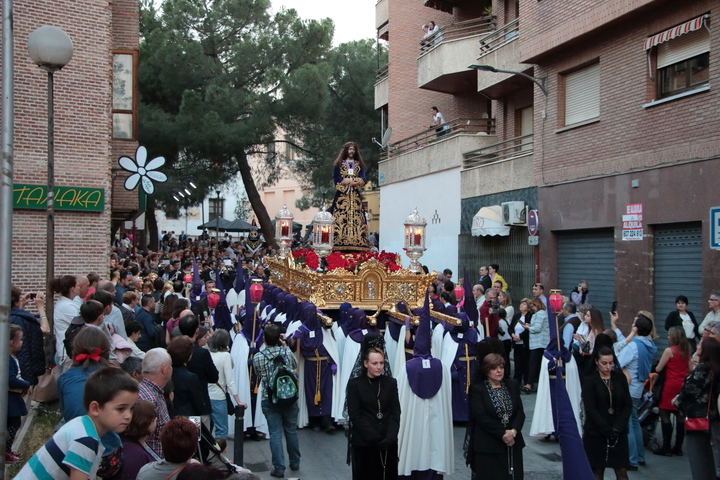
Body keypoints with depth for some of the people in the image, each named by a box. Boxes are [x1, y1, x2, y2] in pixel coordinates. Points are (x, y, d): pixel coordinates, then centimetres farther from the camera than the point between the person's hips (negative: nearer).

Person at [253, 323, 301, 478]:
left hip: (269, 400, -2)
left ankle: (279, 468, 4)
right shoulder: (287, 352, -6)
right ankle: (295, 463, 30)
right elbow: (295, 365, 15)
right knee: (291, 431, 16)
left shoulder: (258, 357, -11)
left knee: (275, 433, 4)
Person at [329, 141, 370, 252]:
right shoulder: (339, 164, 13)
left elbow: (362, 180, 4)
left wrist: (347, 181, -11)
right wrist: (355, 181, -6)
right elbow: (337, 179, 0)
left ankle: (356, 242, -15)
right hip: (342, 196, -2)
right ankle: (339, 243, -19)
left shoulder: (360, 165, 19)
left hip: (356, 196, 2)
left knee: (356, 218, -9)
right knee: (341, 218, -14)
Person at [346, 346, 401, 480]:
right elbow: (355, 416, -7)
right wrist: (375, 439, -14)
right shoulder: (354, 384, -2)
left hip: (388, 444, 2)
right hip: (363, 444, -2)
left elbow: (395, 413, 3)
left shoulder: (391, 383, 7)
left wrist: (389, 438, -12)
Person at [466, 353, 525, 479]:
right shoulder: (477, 389, -3)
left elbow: (520, 412, 5)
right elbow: (481, 417, -11)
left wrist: (514, 431, -12)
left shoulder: (512, 386, 12)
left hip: (513, 443, 4)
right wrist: (502, 434, -15)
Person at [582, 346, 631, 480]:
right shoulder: (590, 381, -6)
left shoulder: (620, 377, 4)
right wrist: (607, 430, -16)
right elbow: (590, 409, -11)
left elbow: (628, 405, 2)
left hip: (619, 433, 2)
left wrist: (618, 428, -9)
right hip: (596, 433, -2)